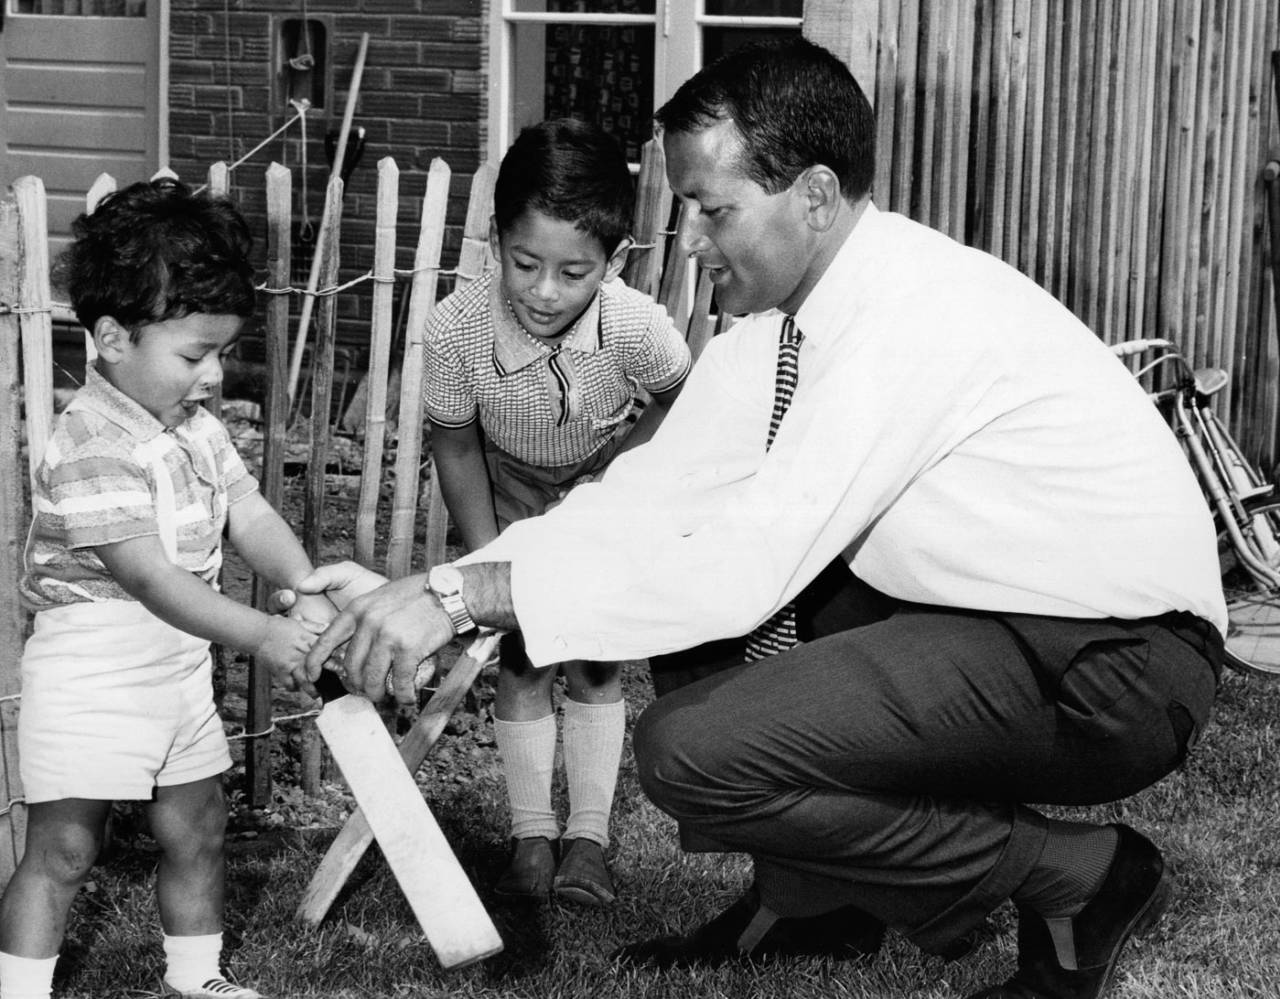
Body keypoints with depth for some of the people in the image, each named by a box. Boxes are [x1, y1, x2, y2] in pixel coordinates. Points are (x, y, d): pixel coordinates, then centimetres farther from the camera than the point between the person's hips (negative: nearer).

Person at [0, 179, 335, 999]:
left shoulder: (196, 428, 4)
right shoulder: (94, 450, -25)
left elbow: (251, 515, 0)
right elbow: (149, 576, -31)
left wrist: (309, 591, -19)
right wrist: (262, 635, -36)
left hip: (180, 667, 9)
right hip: (92, 677, -8)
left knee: (197, 830, 17)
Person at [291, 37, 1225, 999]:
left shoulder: (916, 315, -25)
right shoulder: (782, 309, 2)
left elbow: (753, 562, -29)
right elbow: (660, 491, 0)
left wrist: (468, 595, -28)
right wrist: (429, 594, -11)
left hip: (1113, 668, -9)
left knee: (693, 748, -20)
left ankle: (1076, 879, -4)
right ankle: (810, 902, 17)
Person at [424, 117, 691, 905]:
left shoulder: (635, 324, -36)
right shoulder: (458, 328, -34)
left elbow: (682, 400, -12)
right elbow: (456, 447, -16)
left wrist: (610, 473, -18)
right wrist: (487, 562, -17)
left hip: (607, 491, 0)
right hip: (513, 496, 1)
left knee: (595, 662, 0)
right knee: (521, 659, -1)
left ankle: (589, 837, 9)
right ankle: (532, 837, 9)